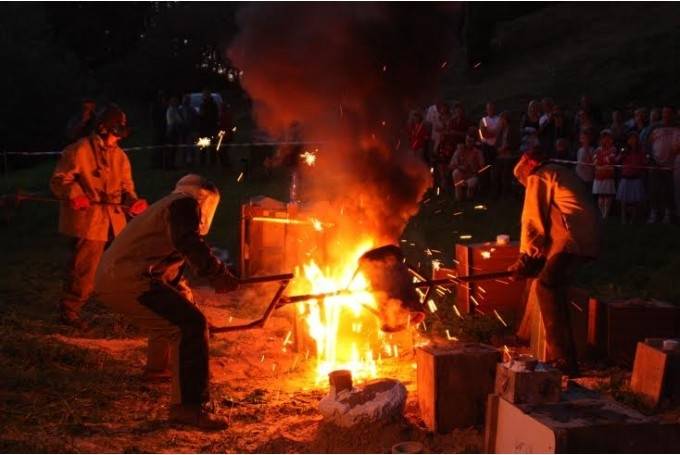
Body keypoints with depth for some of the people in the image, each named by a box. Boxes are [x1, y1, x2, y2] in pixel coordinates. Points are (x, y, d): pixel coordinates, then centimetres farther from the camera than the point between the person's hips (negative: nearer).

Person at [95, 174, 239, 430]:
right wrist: (219, 275, -21)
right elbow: (191, 246, -21)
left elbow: (170, 267, 39)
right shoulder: (184, 204, -1)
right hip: (128, 279, -11)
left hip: (109, 278, 11)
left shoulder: (167, 207, 29)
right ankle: (187, 406, -23)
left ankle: (157, 365, 54)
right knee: (190, 325, -19)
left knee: (169, 311, 36)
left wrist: (182, 290, 44)